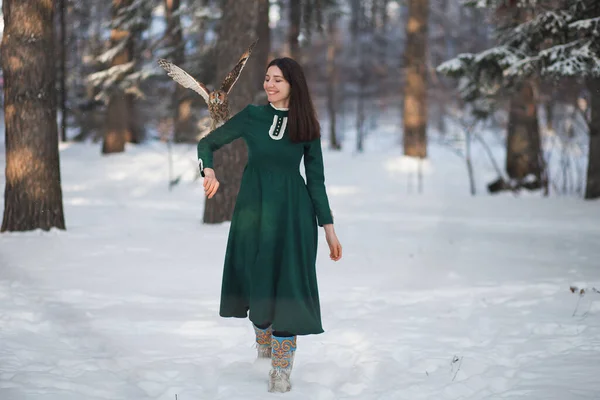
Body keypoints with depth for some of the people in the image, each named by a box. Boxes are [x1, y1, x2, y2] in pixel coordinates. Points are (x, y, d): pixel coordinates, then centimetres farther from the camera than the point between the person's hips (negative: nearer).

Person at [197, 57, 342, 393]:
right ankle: (264, 339, 33)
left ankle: (281, 369, -2)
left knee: (287, 282, -5)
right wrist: (209, 170, -18)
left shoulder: (306, 125, 1)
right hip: (254, 205, 1)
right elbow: (208, 142, 4)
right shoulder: (252, 116, 1)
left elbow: (315, 179, 4)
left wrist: (329, 228, 0)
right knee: (256, 278, 7)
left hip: (293, 212, -1)